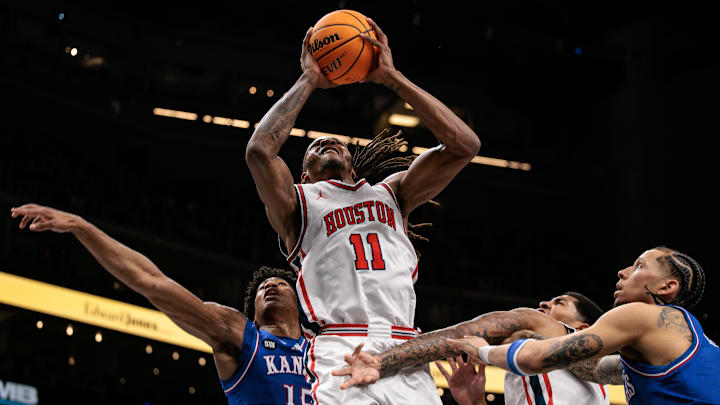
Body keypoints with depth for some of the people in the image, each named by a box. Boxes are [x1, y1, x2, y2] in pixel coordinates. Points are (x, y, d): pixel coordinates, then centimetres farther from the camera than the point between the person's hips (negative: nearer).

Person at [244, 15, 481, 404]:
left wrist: (391, 77, 15)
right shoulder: (297, 201, 19)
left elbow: (463, 145, 15)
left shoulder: (390, 193, 27)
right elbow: (259, 151, -2)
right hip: (339, 356, -3)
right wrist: (309, 81, 10)